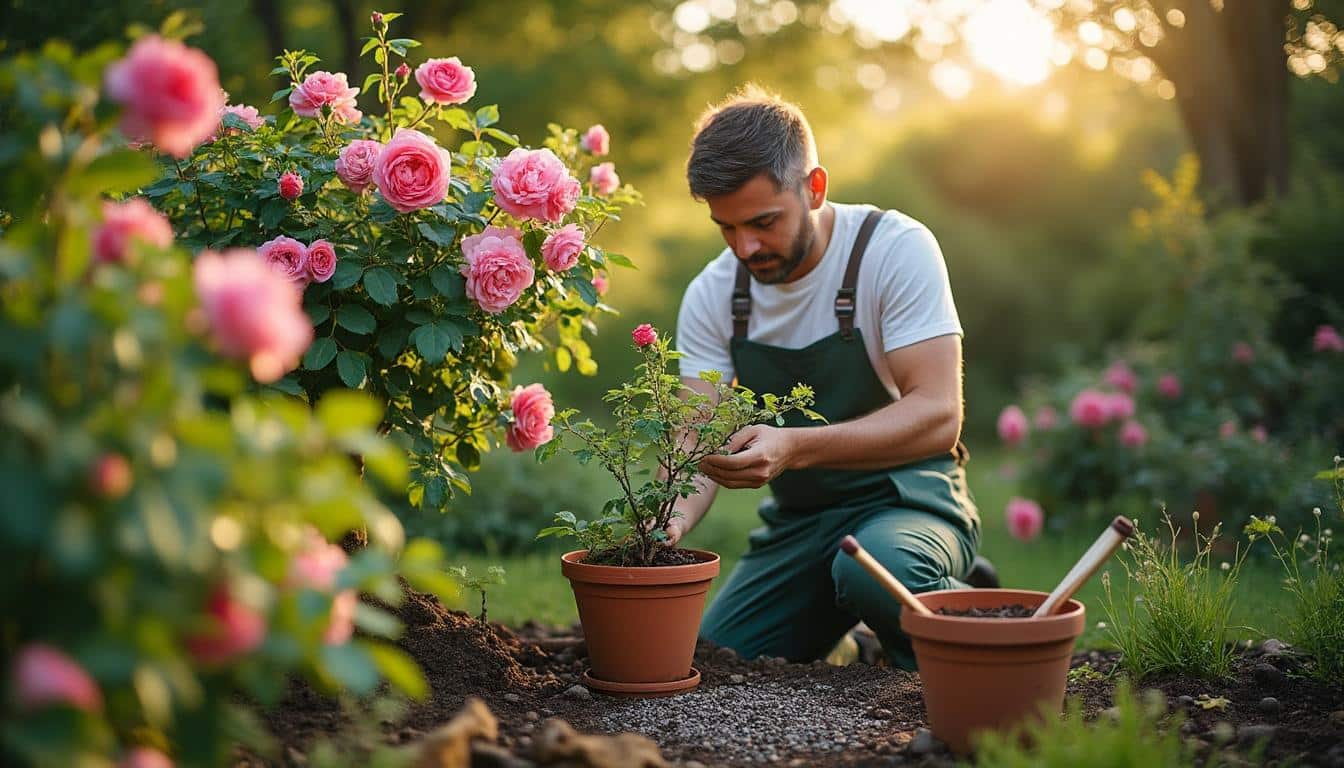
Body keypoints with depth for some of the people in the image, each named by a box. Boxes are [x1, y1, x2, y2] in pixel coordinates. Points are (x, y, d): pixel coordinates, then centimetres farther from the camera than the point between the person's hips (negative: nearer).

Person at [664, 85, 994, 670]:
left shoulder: (896, 249, -16)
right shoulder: (710, 297, -2)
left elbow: (938, 416, -24)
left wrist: (793, 447, -38)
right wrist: (672, 516, -31)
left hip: (907, 499, -5)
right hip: (797, 521, 5)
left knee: (872, 567, -37)